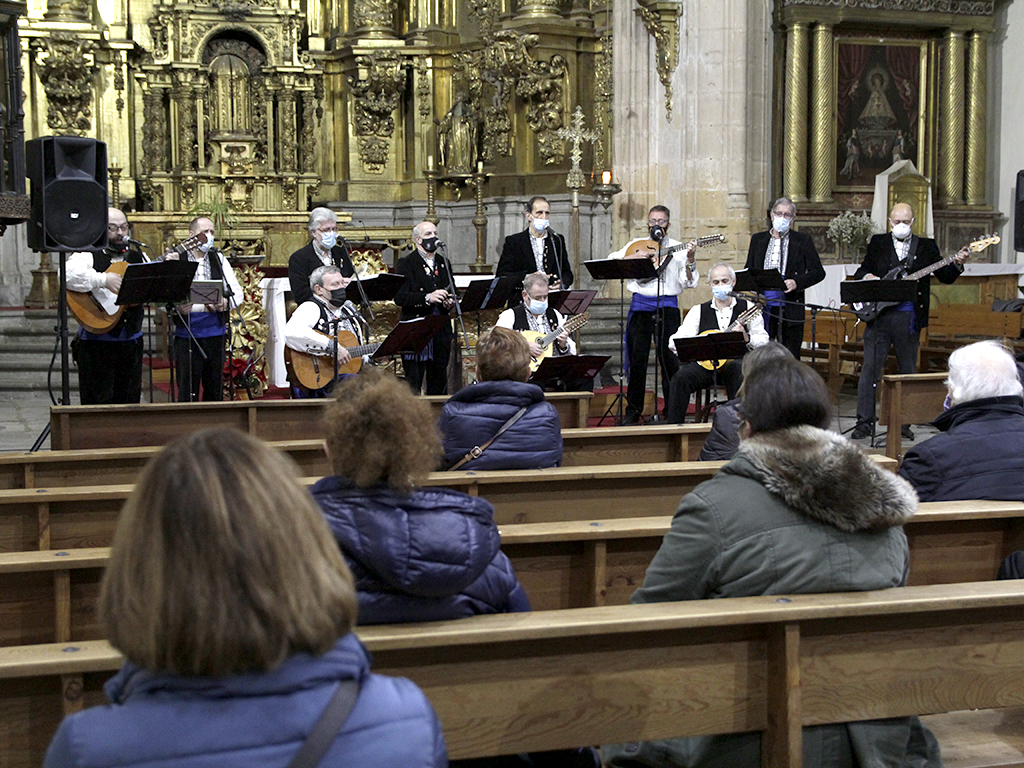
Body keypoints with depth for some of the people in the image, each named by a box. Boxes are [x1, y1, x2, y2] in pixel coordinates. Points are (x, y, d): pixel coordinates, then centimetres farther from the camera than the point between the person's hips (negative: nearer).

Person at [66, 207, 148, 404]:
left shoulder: (139, 258, 14)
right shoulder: (87, 256, -2)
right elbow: (69, 275, -22)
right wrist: (103, 279, -28)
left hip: (131, 341, 5)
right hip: (96, 342, -5)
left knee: (130, 401, 9)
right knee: (98, 404, -1)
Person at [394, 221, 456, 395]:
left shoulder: (444, 263, 17)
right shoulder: (405, 264, -1)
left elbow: (451, 293, 24)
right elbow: (399, 297, -13)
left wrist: (450, 301, 0)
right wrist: (427, 298, -24)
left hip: (441, 330, 5)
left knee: (439, 383, 8)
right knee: (413, 384, -3)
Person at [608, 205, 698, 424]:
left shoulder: (677, 248, 8)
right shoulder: (636, 244, 12)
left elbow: (689, 283, 1)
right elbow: (611, 260, 5)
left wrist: (690, 260, -15)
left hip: (667, 306, -1)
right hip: (641, 305, 1)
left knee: (669, 359, -1)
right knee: (637, 359, 2)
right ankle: (633, 410, 10)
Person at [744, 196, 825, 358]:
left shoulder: (803, 241, 5)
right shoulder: (758, 239, 13)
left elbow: (818, 272, 3)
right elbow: (748, 270, 17)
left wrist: (797, 282, -14)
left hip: (790, 310, -2)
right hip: (762, 307, 2)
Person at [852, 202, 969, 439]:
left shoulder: (926, 246, 10)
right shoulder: (877, 243, 11)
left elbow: (945, 276, 6)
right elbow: (860, 271, 14)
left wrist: (957, 264, -13)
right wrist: (867, 276, -8)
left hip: (909, 317, 1)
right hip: (878, 314, 0)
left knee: (908, 371, 6)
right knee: (870, 368, -3)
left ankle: (904, 423, 14)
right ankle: (865, 422, 0)